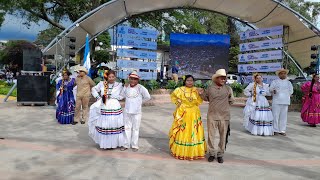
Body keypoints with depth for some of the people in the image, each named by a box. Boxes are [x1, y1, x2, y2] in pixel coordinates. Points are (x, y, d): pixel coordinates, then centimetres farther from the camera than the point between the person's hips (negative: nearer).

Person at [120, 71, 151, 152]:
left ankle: (135, 145, 18)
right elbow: (122, 95, 14)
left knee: (135, 129, 7)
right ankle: (126, 144, 22)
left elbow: (148, 97, -5)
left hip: (136, 112, -3)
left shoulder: (140, 88, -13)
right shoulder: (126, 87, -1)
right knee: (127, 128, 12)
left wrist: (140, 101, 2)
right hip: (127, 111, 4)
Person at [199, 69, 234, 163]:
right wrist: (201, 94, 1)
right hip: (212, 116, 0)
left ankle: (220, 154, 22)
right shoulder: (210, 88, 2)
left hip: (224, 116, 0)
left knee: (223, 136, 7)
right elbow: (206, 98, 17)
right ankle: (212, 153, 23)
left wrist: (223, 104, -1)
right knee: (211, 135, 7)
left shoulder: (228, 88, 1)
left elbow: (231, 101, 10)